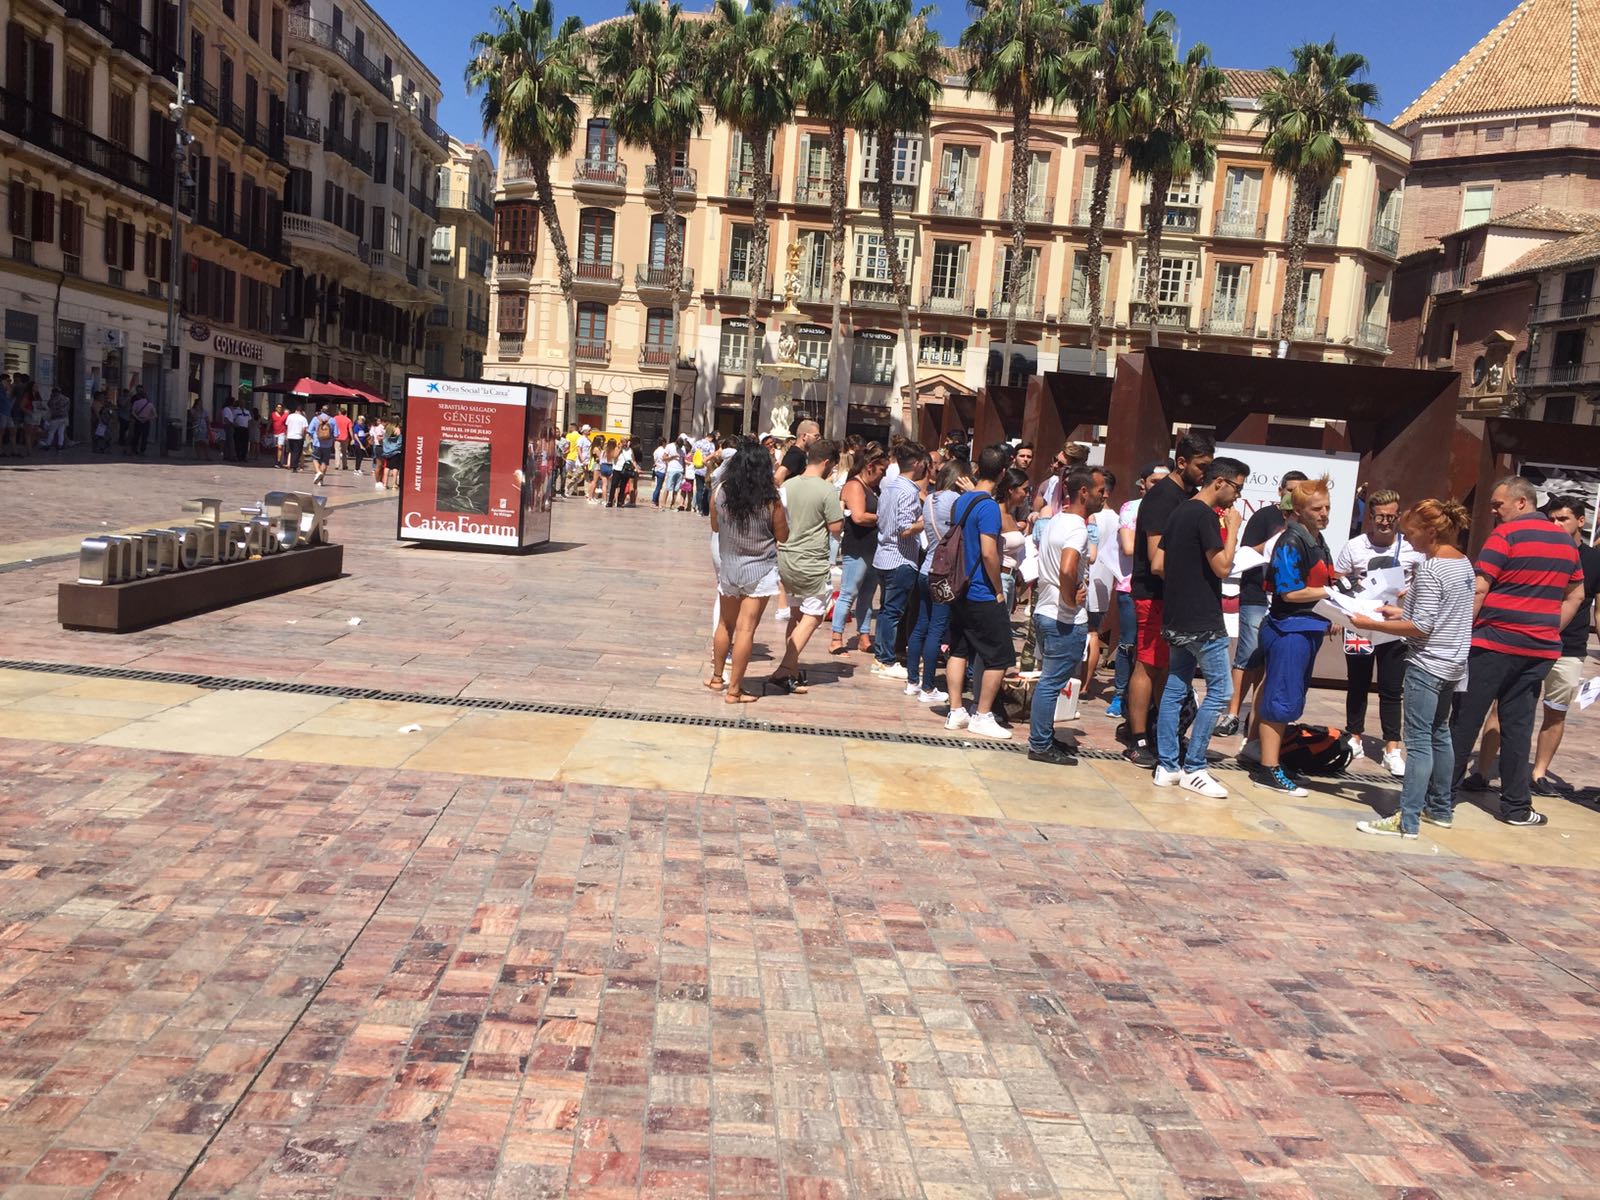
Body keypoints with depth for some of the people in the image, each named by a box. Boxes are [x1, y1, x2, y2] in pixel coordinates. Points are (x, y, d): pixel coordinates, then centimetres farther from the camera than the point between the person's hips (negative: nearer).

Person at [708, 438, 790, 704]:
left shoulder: (721, 491, -6)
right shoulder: (770, 499, -13)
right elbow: (783, 536, -2)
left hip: (728, 567, 3)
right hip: (759, 570, -3)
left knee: (726, 624, 20)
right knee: (746, 629, 0)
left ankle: (717, 677, 32)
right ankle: (734, 690, 3)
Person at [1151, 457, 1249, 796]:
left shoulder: (1179, 512, 13)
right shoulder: (1206, 516, -15)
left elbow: (1157, 565, 13)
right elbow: (1223, 567, -19)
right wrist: (1232, 527, -10)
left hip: (1176, 618, 9)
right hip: (1202, 621, -9)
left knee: (1175, 689, 10)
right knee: (1220, 689, -1)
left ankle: (1167, 765, 13)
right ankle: (1193, 768, 1)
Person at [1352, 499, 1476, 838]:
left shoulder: (1430, 568, -18)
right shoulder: (1464, 563, 9)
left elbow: (1421, 627, -21)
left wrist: (1373, 625, -17)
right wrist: (1402, 612, 15)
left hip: (1427, 664, -9)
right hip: (1453, 663, 10)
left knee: (1419, 741, -8)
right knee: (1439, 734, 19)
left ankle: (1407, 820, -6)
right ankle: (1440, 809, 29)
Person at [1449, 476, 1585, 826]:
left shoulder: (1506, 534, -10)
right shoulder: (1566, 541, 12)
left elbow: (1478, 590, -15)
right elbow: (1575, 596, 18)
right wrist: (1549, 631, 17)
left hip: (1495, 642, -6)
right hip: (1540, 649, 6)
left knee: (1465, 719, 2)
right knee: (1517, 725, 9)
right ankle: (1517, 806, 11)